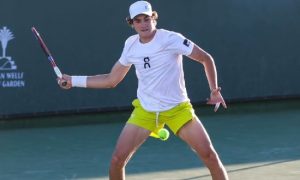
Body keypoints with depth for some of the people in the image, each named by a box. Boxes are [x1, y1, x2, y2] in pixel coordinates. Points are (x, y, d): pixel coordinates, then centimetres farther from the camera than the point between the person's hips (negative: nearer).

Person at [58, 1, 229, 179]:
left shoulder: (171, 39, -14)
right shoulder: (131, 45, 1)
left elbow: (206, 59, -6)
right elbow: (111, 80, 12)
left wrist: (215, 90, -12)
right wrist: (73, 80, 9)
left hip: (177, 108, -4)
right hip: (145, 110, 4)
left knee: (209, 154, -14)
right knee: (118, 158, -7)